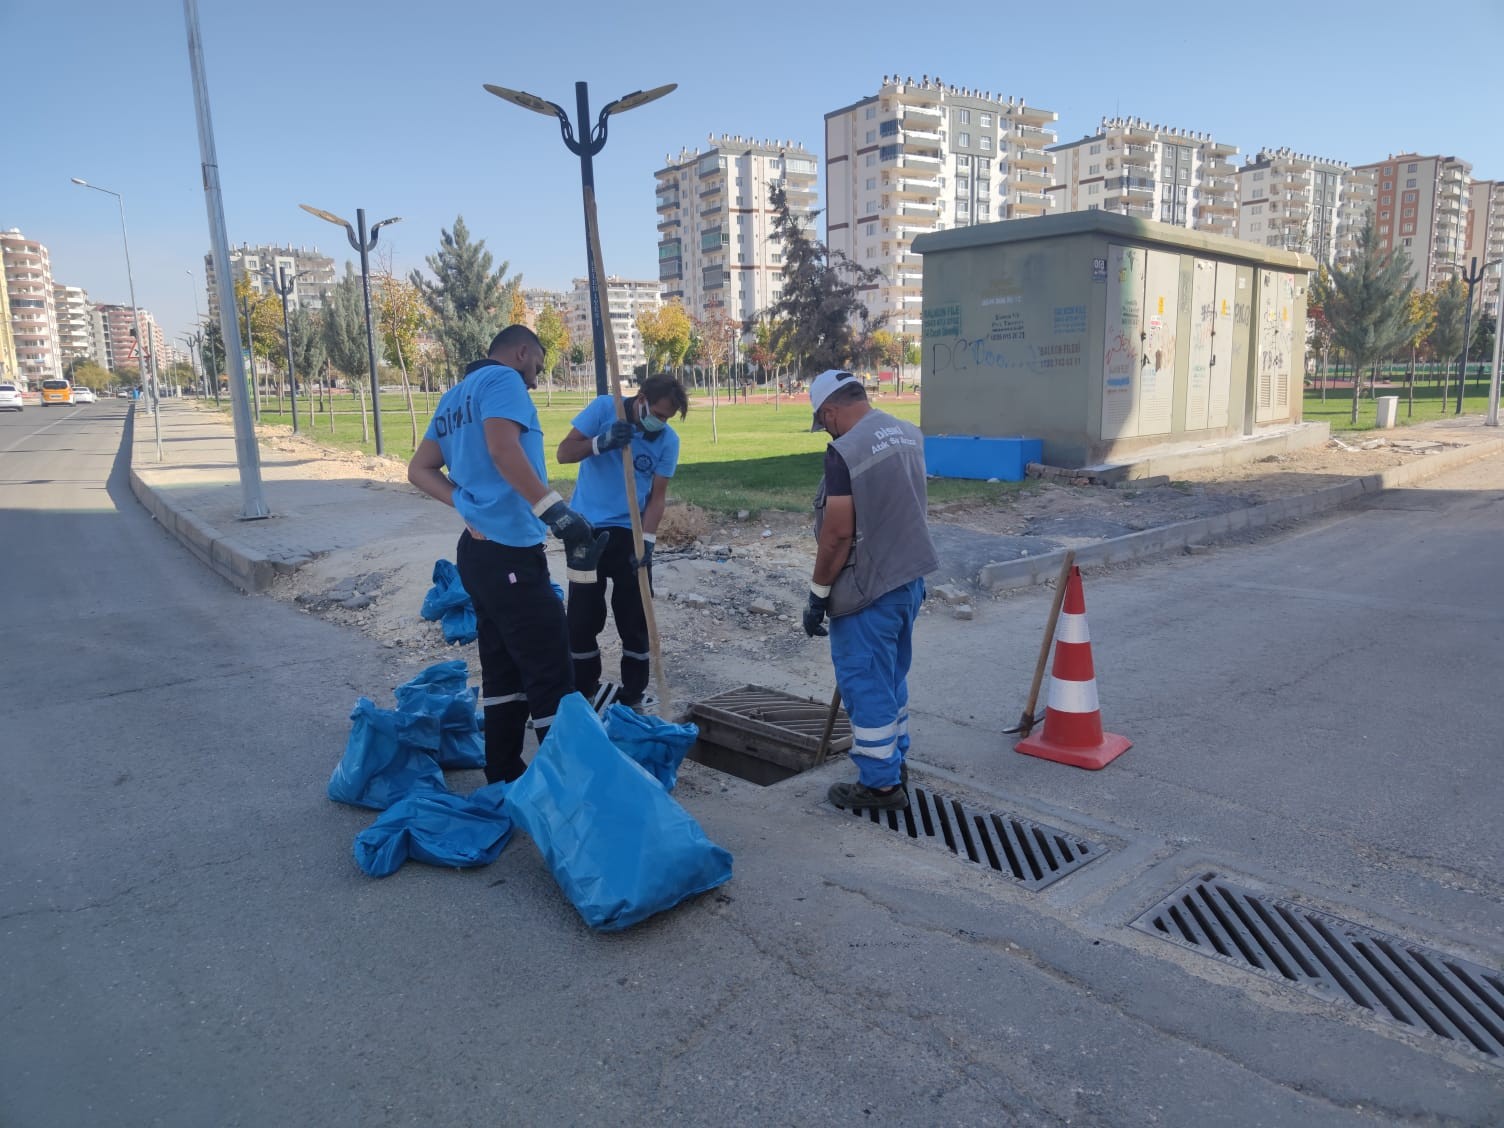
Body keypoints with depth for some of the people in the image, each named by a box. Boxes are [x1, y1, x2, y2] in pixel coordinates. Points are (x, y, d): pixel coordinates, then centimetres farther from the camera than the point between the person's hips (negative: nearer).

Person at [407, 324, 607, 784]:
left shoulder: (454, 397, 20)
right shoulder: (502, 379, -7)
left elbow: (419, 469, 18)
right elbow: (503, 448, -26)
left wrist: (469, 505, 5)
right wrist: (556, 511, -31)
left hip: (479, 549, 10)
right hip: (510, 552, -10)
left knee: (503, 670, 15)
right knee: (551, 677, -7)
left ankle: (504, 778, 22)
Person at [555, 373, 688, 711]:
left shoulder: (668, 440, -6)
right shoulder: (604, 408, -10)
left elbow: (657, 496, -5)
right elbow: (564, 452, -11)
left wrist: (646, 540, -17)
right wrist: (602, 442, -29)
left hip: (630, 533, 1)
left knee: (635, 616, 4)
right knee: (583, 614, 5)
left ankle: (634, 693, 16)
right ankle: (584, 690, 20)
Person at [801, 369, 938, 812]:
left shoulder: (844, 451, -20)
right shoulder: (910, 434, 6)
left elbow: (838, 533, -21)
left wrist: (818, 593, -11)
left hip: (867, 588, -8)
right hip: (910, 577, 9)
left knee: (865, 684, 4)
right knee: (892, 676, 21)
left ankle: (880, 784, 14)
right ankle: (895, 763, 35)